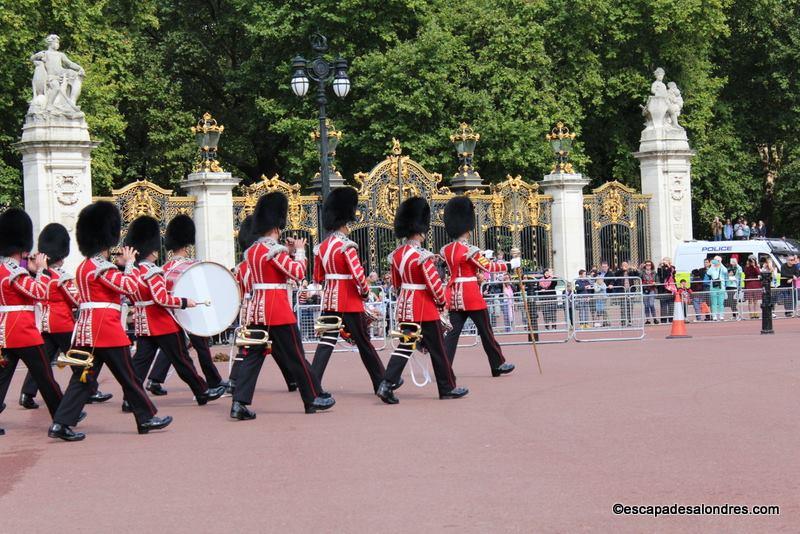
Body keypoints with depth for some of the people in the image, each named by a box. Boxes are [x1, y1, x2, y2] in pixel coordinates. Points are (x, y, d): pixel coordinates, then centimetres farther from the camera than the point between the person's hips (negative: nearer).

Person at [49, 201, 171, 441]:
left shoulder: (84, 266, 16)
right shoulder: (101, 267, -13)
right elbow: (129, 286, -15)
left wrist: (120, 265, 16)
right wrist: (128, 263, -1)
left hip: (86, 328, 9)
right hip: (107, 328, -9)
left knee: (83, 378, 6)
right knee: (128, 376, 3)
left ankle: (61, 424, -2)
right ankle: (147, 418, 12)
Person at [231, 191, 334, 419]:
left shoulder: (252, 251, 12)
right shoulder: (274, 250, -14)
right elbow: (298, 273, -15)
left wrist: (288, 252, 17)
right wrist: (299, 250, -1)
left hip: (257, 310, 7)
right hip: (279, 310, -7)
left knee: (252, 356, 4)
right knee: (295, 356, 4)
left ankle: (239, 403, -6)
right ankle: (314, 398, 14)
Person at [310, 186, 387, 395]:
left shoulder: (322, 247, 8)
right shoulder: (346, 246, -15)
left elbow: (318, 278, 15)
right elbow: (358, 275, -19)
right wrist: (366, 292, -3)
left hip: (330, 300, 6)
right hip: (350, 302, -6)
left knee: (327, 341, 4)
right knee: (364, 342, 4)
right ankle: (382, 383, 14)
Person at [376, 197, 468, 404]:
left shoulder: (397, 254, 5)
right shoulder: (422, 256, -19)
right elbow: (434, 284, -18)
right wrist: (442, 302, -1)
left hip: (405, 307, 7)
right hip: (425, 309, -7)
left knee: (405, 346, 8)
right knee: (438, 349, 6)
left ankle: (387, 385, -5)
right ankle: (448, 388, 16)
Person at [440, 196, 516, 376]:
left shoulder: (445, 250, 7)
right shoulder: (470, 250, -15)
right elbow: (489, 267, -11)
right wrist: (511, 265, 0)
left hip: (454, 294, 6)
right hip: (471, 295, -6)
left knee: (453, 331, 3)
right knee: (486, 331, 7)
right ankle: (498, 365, 19)